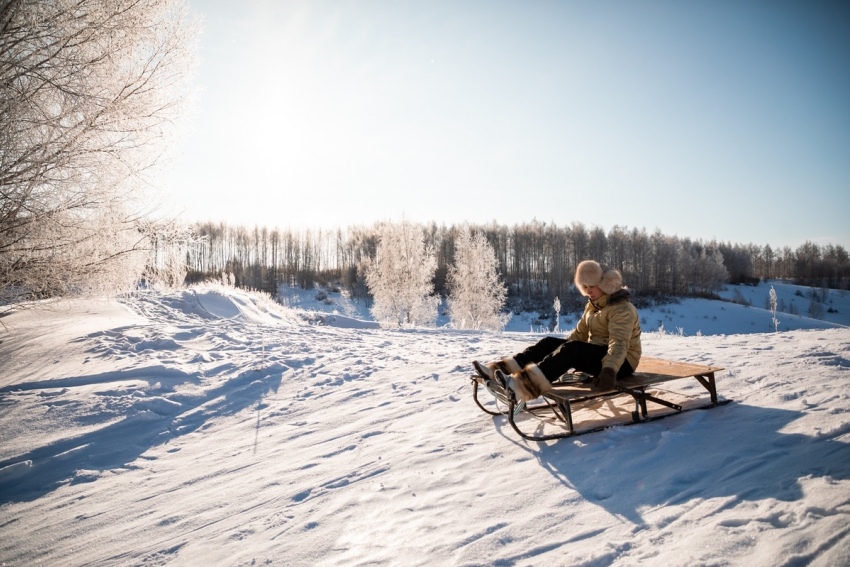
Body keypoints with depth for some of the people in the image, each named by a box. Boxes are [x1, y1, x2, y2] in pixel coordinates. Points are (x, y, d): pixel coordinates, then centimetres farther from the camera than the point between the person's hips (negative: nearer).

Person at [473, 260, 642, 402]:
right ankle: (499, 370, -27)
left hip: (620, 362, -8)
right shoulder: (593, 306, 13)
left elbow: (619, 344, -29)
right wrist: (558, 350, 6)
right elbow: (579, 334, 16)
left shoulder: (622, 309, -15)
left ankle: (524, 384, -55)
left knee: (571, 349, -35)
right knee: (549, 342, -10)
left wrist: (609, 371, -45)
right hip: (595, 353, 8)